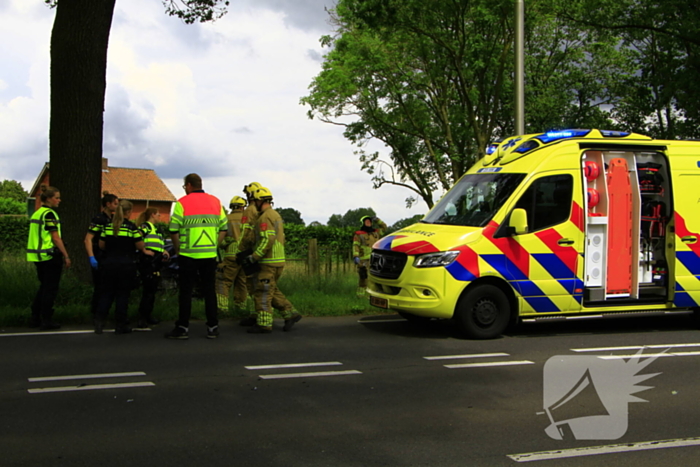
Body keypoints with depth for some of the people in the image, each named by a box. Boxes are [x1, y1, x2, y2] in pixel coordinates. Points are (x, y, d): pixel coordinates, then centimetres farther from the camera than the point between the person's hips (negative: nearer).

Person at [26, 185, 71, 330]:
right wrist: (66, 256, -12)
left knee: (43, 287, 17)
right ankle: (46, 321, 4)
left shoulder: (36, 213, 13)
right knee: (50, 289, 0)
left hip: (38, 256, 9)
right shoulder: (49, 214, -14)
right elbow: (56, 238, -16)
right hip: (50, 256, -9)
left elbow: (38, 236, 16)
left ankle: (35, 318, 20)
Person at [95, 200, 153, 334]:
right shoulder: (131, 226, -8)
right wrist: (144, 250, 14)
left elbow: (101, 245, 8)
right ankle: (120, 325, 8)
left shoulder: (108, 225, 4)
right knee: (122, 295, 4)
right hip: (126, 265, -4)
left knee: (106, 293, 11)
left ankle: (99, 321, 2)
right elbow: (140, 245, -8)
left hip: (107, 263, 4)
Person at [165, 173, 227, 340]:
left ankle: (183, 328, 8)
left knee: (186, 292, 4)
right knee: (209, 291, 9)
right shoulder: (215, 202, 8)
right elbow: (223, 229, 9)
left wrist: (178, 250, 4)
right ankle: (213, 327, 11)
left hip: (188, 255, -3)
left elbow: (174, 231, -9)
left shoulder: (182, 203, -5)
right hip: (210, 255, 3)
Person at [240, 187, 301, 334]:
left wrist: (253, 257, -22)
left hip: (269, 262, -10)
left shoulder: (265, 217, -15)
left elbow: (267, 240, -25)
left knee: (263, 292, -3)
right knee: (272, 290, 18)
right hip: (278, 260, 10)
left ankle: (264, 324, 0)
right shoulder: (275, 215, 17)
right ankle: (290, 314, 15)